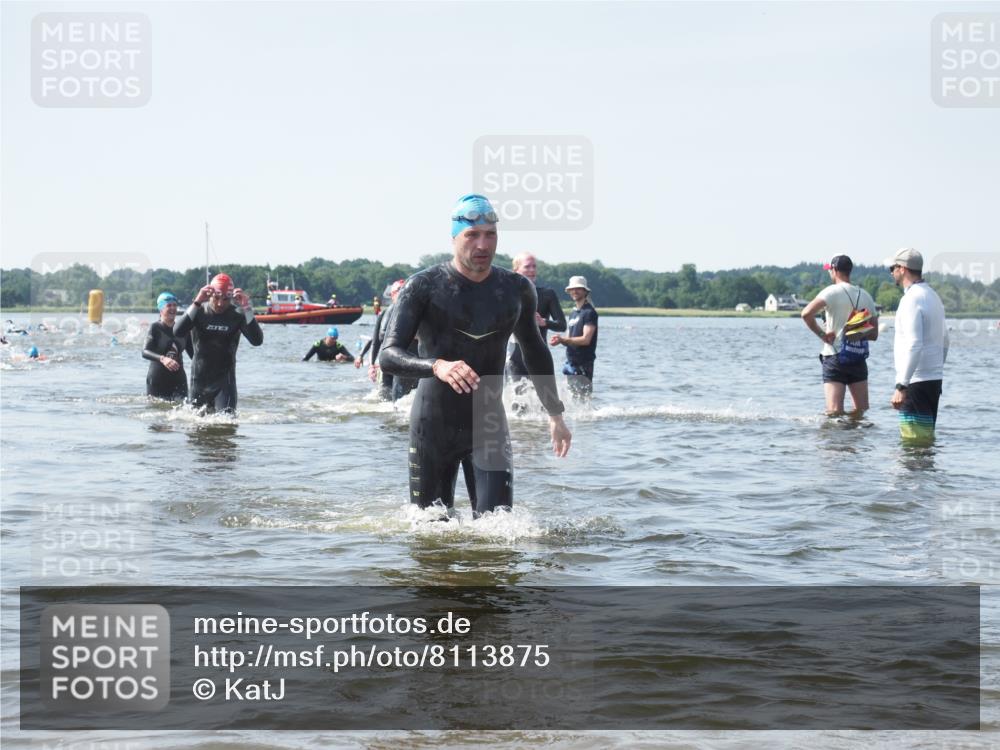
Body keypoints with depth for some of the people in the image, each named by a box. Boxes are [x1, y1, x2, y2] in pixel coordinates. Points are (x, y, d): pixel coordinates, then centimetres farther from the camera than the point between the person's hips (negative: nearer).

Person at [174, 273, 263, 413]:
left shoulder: (236, 316, -6)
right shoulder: (200, 312, -6)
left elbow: (257, 341, -19)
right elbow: (177, 332, -23)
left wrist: (246, 309, -27)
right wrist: (196, 303, -29)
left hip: (225, 378, -1)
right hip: (199, 378, 2)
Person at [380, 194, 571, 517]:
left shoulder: (517, 290, 4)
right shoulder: (423, 287, -9)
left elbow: (535, 351, 22)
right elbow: (388, 354, -20)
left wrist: (555, 414, 24)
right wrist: (437, 366, -39)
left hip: (489, 426, 2)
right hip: (432, 428, -2)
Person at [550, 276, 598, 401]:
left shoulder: (589, 312, -8)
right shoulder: (574, 313, 18)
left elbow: (586, 339, -16)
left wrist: (562, 340, -22)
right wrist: (560, 340, -4)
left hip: (583, 364, -8)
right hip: (571, 362, 8)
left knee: (582, 400, -11)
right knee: (572, 398, 8)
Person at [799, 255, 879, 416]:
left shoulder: (832, 292, -7)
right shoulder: (865, 295, 10)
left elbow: (806, 314, -22)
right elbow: (874, 334, 12)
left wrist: (821, 334, -11)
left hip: (835, 358, -5)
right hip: (858, 359, 5)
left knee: (835, 413, -8)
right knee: (861, 411, 12)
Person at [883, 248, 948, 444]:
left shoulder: (912, 299, -15)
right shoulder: (933, 296, 16)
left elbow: (914, 346, -24)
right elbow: (944, 342, 22)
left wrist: (901, 386, -24)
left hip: (917, 383, -10)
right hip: (935, 379, 10)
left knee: (915, 441, -8)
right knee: (926, 438, 15)